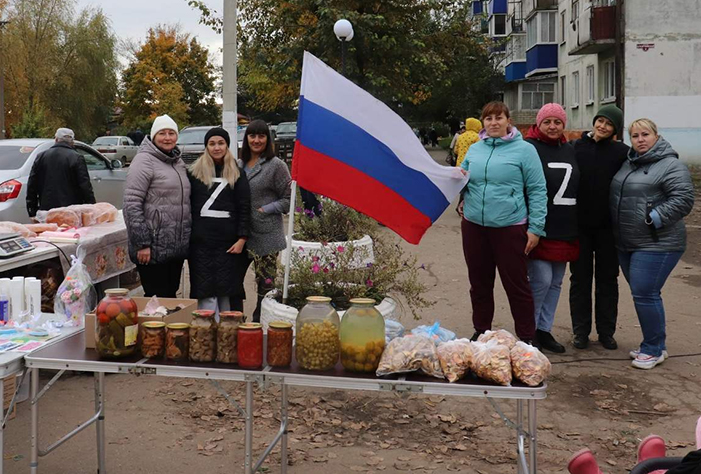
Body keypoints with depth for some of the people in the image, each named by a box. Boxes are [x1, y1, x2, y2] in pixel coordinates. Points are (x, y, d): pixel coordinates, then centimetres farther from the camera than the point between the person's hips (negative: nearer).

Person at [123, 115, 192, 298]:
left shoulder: (179, 162, 16)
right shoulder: (144, 161, -10)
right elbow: (131, 204, -16)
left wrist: (187, 238, 20)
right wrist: (142, 243, -20)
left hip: (178, 247, 8)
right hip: (154, 248, -8)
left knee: (171, 296, 14)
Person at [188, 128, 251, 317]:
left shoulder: (237, 173, 8)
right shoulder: (194, 172, 7)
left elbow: (244, 208, 4)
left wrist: (242, 238, -4)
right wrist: (186, 236, 0)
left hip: (228, 241, 0)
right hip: (201, 240, 0)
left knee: (226, 288, 4)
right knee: (205, 290, -3)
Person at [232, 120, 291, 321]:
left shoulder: (276, 165, -5)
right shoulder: (240, 164, 12)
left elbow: (288, 199, -4)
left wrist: (264, 210, -11)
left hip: (266, 235, -6)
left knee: (265, 286, 0)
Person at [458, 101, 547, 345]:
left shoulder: (524, 149, -3)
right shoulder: (474, 149, 10)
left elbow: (537, 191, -4)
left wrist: (535, 228, -9)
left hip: (510, 226, -4)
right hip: (474, 225, 5)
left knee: (516, 285, 2)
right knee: (479, 283, 14)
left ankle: (527, 338, 15)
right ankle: (481, 332, 29)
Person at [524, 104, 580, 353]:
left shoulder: (570, 150, 14)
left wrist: (575, 227, 18)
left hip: (565, 231, 7)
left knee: (556, 283, 11)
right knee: (541, 280, -9)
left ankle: (544, 330, 22)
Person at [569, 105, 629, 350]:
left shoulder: (622, 152, -2)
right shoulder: (575, 147, 0)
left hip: (608, 226, 0)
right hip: (579, 224, 1)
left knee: (607, 279, 9)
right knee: (580, 279, 8)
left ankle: (606, 332, 20)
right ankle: (580, 331, 18)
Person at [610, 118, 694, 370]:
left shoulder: (671, 165, -11)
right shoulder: (629, 164, 13)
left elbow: (683, 199, -19)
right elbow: (617, 196, 25)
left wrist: (654, 219, -20)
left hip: (657, 244, -8)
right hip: (627, 243, 8)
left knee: (645, 294, -8)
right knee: (642, 293, 14)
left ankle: (653, 349, 7)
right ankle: (655, 343, 27)